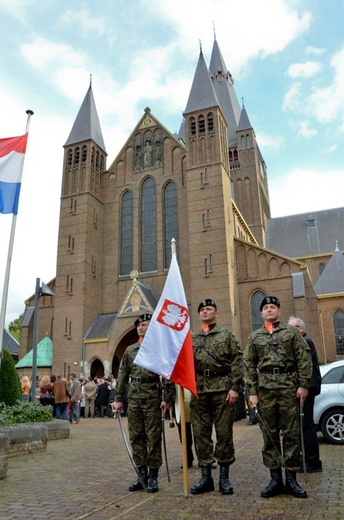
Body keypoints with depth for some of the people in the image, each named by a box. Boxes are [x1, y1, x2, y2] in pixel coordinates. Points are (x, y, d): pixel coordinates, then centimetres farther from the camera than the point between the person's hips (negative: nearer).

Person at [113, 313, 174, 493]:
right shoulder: (129, 350, 12)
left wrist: (167, 399, -11)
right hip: (133, 398, 5)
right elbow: (122, 376, 12)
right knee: (136, 437, 10)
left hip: (152, 397, -4)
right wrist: (118, 399, 8)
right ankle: (142, 474, 22)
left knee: (153, 437, 2)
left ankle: (153, 477, 13)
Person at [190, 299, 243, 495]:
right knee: (201, 433, 6)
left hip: (222, 389, -3)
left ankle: (224, 477, 15)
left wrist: (234, 387, -9)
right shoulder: (192, 338, 15)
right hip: (199, 390, 3)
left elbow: (237, 361, -2)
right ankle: (206, 477, 17)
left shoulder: (227, 334, 5)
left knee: (224, 432, 3)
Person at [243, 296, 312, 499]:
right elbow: (249, 366, 8)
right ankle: (276, 479, 16)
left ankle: (291, 479, 14)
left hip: (289, 386, -1)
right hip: (265, 389, 2)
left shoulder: (292, 332, 7)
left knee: (292, 433, 3)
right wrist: (252, 392, 1)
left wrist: (304, 385, -7)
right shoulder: (254, 336, 11)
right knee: (269, 434, 6)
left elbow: (304, 359, 1)